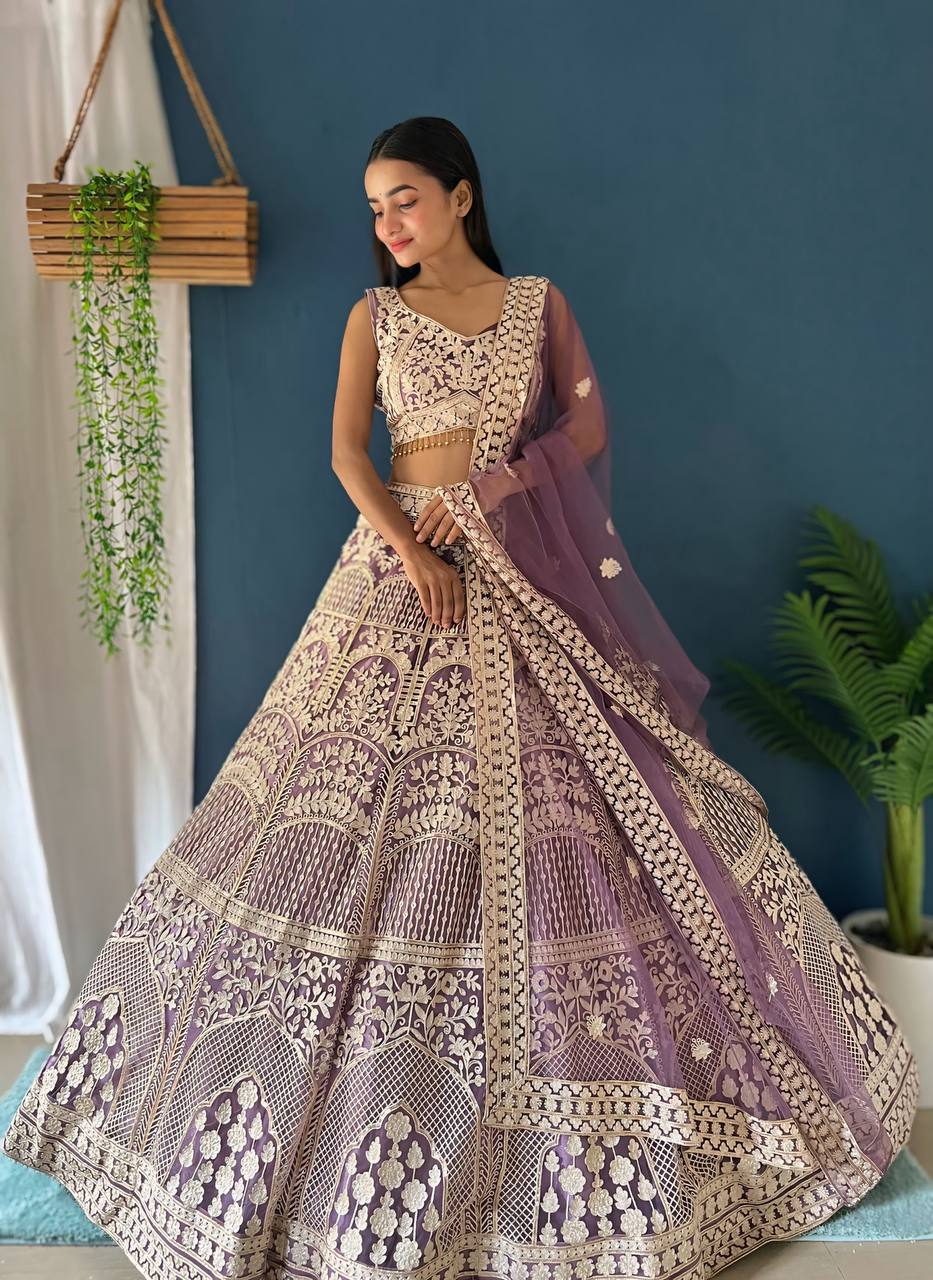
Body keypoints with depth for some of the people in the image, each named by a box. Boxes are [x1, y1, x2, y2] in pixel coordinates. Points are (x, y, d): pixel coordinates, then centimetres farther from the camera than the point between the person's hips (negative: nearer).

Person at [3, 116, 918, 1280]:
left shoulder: (539, 302, 10)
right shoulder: (373, 315, 9)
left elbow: (589, 424, 4)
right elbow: (346, 451, -2)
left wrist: (492, 490, -10)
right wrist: (412, 545, -17)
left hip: (529, 577, 1)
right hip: (404, 558, 0)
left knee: (556, 805, 0)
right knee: (374, 818, -2)